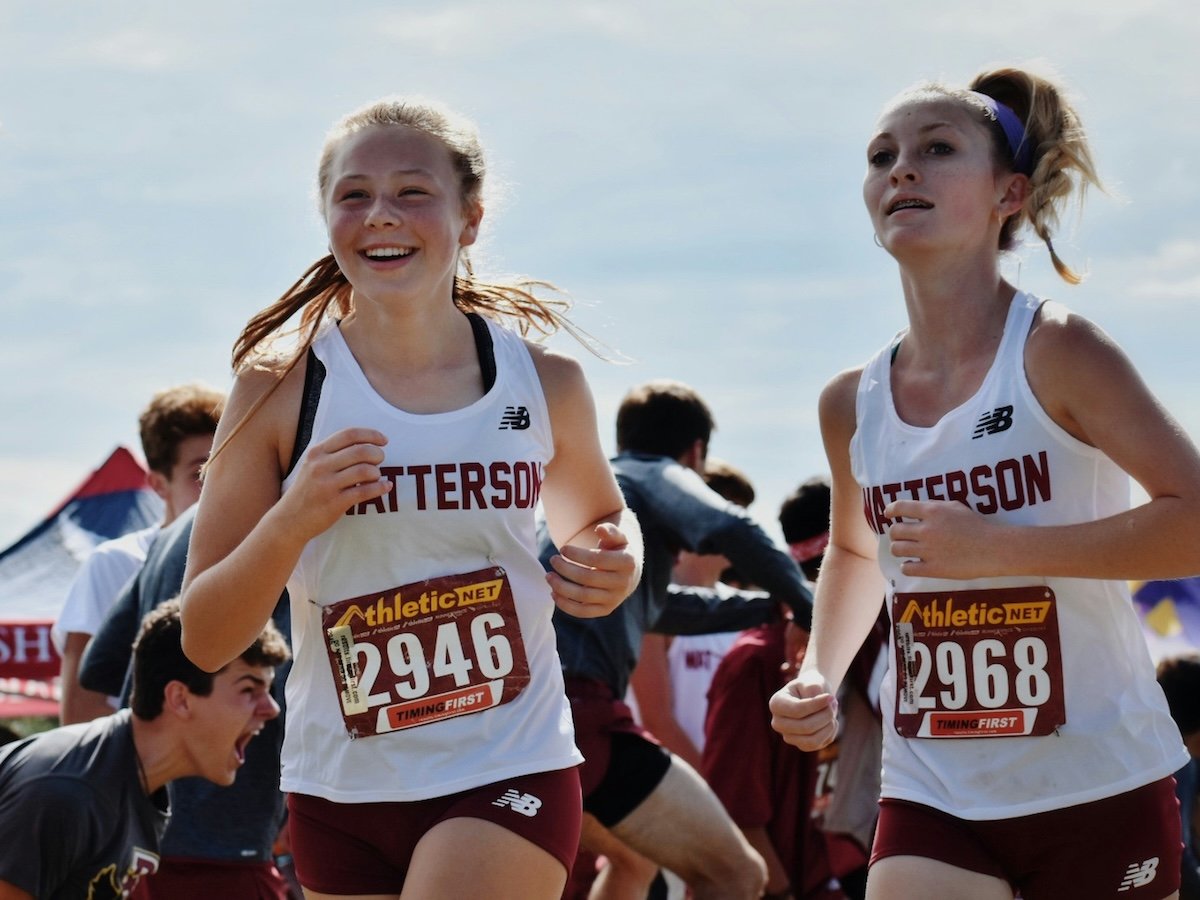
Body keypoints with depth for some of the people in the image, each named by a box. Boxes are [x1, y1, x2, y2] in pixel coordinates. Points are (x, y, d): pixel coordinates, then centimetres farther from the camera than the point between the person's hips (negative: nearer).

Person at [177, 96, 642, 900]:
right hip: (341, 791, 1)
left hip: (509, 774, -1)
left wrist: (615, 567, -2)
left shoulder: (544, 382, -1)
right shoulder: (280, 389, -5)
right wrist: (292, 520, -22)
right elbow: (205, 639, -5)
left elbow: (597, 517, 21)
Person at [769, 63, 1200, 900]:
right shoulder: (854, 403, 4)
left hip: (1097, 791, -3)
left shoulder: (1054, 354, -12)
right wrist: (820, 676, 7)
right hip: (934, 796, 4)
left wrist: (997, 546, -23)